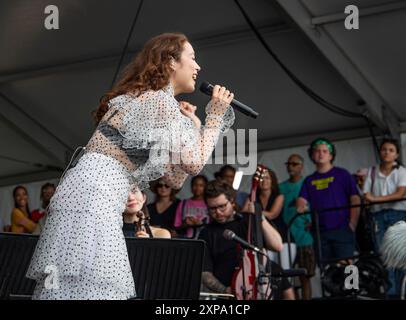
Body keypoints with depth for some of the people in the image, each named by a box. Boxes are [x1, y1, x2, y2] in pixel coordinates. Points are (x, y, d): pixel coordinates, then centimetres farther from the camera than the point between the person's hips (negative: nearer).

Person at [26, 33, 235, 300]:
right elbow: (194, 163, -10)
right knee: (92, 289, -13)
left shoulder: (146, 99, 25)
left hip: (90, 192, 10)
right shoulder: (160, 99, -5)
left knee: (76, 287, 6)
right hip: (94, 194, -10)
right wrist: (216, 115, 2)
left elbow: (174, 178, 23)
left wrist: (194, 125, 22)